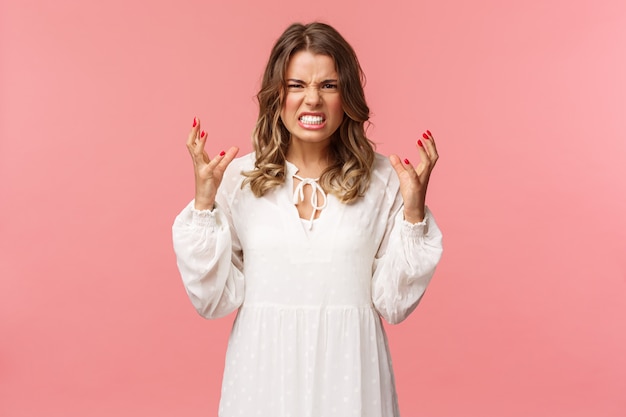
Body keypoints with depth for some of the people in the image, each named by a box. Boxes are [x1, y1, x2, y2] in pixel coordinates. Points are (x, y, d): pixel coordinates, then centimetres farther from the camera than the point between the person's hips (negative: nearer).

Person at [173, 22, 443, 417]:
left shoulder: (383, 179, -4)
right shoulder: (240, 178, -3)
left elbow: (394, 304, -3)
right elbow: (214, 299, -4)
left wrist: (414, 210, -12)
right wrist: (205, 200, -10)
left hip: (348, 370, 0)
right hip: (264, 370, 1)